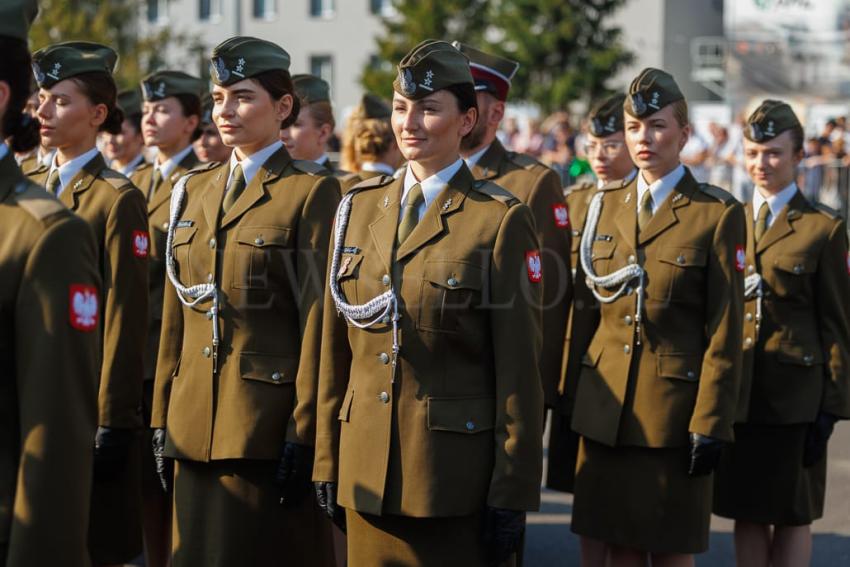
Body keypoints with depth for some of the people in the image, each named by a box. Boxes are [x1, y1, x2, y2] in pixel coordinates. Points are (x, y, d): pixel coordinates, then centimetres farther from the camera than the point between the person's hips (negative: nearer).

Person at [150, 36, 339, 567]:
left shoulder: (311, 191, -6)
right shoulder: (194, 189, 13)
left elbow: (318, 321, -10)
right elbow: (176, 315, 14)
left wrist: (304, 435, -13)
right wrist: (162, 419, 10)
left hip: (269, 423, -6)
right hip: (194, 424, 6)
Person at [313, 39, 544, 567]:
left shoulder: (501, 220, -7)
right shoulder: (359, 207, 9)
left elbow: (519, 369, -8)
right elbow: (336, 348, 11)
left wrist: (512, 496, -10)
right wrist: (327, 462, 9)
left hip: (455, 477, -4)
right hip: (367, 477, 5)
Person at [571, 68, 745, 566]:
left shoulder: (718, 214, -5)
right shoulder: (605, 205, 10)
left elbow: (726, 332, -7)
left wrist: (710, 424, -11)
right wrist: (568, 391, 9)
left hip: (675, 406, -4)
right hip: (607, 406, 4)